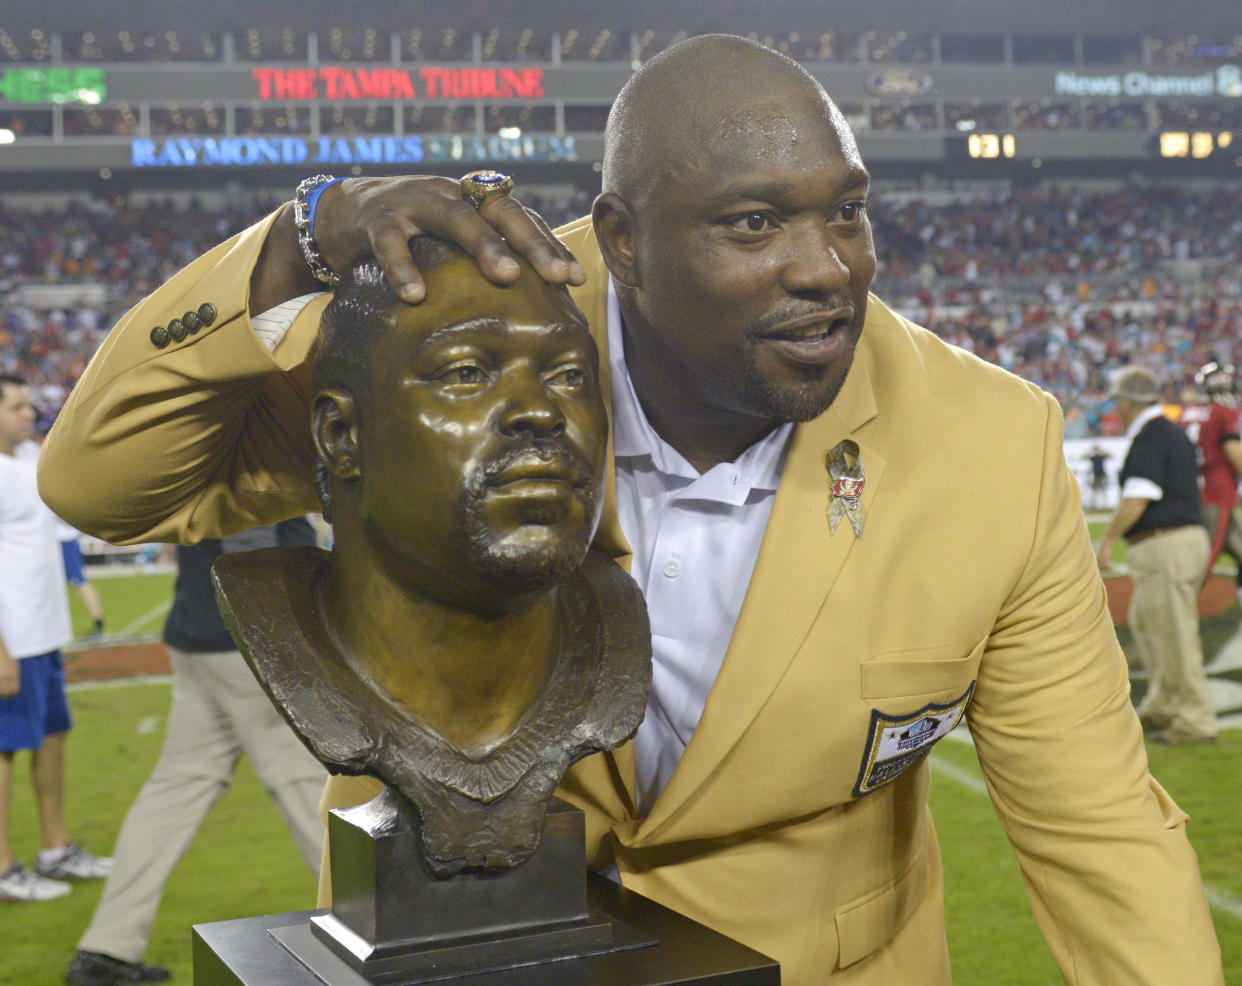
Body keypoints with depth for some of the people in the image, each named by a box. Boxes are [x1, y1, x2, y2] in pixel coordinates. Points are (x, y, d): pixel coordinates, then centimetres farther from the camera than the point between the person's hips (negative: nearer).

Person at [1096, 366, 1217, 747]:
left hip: (1163, 548, -10)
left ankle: (1196, 720, 4)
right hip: (1191, 537, 10)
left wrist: (1106, 541, -8)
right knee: (1143, 621, 22)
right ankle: (1162, 707, 28)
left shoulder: (1148, 439, -15)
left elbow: (1134, 503, -21)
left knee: (1174, 637, -3)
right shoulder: (1176, 434, 15)